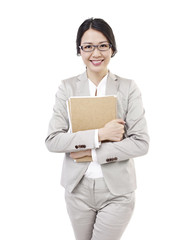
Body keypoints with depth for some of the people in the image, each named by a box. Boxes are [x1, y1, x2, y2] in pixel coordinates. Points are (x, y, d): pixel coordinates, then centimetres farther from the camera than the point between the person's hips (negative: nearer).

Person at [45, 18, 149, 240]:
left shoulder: (128, 87, -5)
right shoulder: (67, 87, -2)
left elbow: (141, 143, -10)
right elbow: (52, 140, -10)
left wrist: (91, 152, -15)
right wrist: (98, 135, -20)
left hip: (117, 191, -1)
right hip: (78, 188, 2)